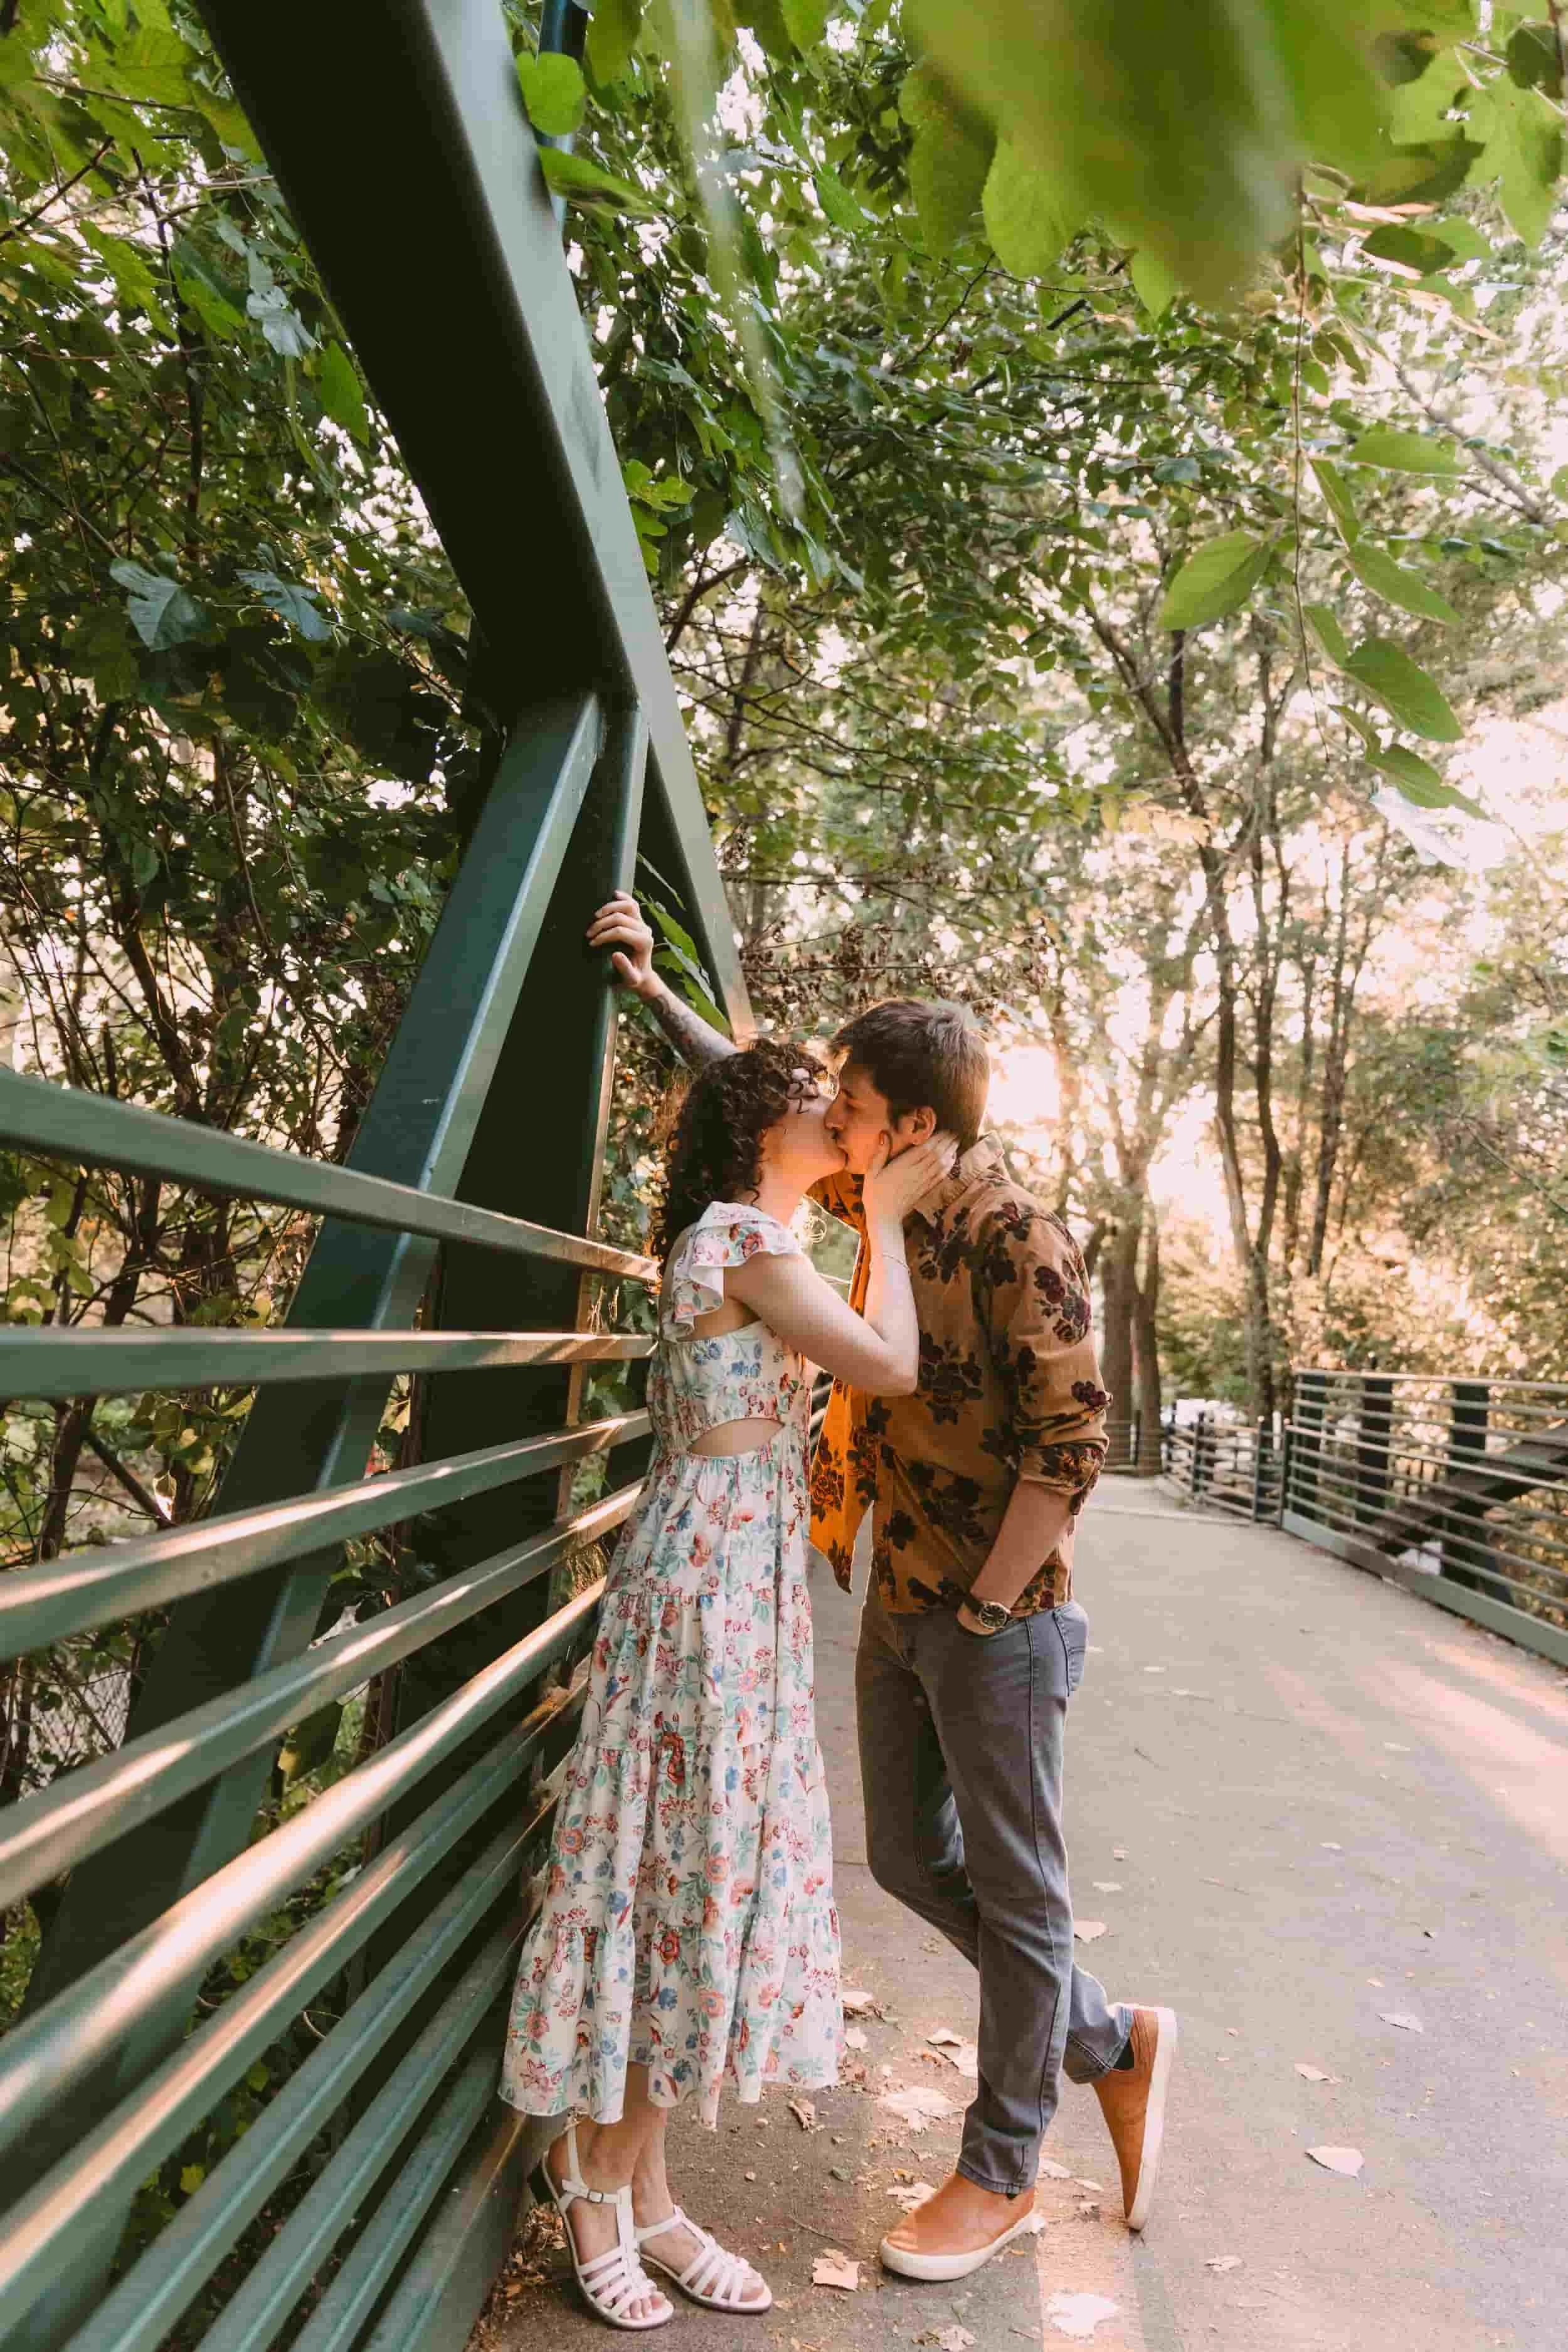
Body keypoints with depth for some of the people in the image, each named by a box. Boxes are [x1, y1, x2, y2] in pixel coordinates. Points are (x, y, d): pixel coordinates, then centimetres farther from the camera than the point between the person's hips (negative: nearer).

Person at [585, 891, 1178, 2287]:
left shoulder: (1018, 1241, -19)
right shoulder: (884, 1208, 3)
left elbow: (1068, 1444, -20)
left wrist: (985, 1607, -16)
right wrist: (650, 985, 9)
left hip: (998, 1620, -8)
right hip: (898, 1609, 8)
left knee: (1012, 1885, 10)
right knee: (911, 1861, 18)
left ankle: (1000, 2173, 31)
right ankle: (1114, 2044, 37)